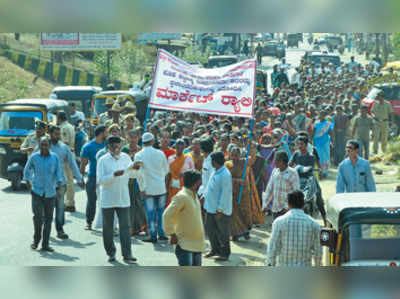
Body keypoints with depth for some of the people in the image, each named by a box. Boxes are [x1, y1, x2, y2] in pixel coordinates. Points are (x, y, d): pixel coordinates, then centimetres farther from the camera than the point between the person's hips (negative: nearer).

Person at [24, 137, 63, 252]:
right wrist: (28, 183, 9)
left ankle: (45, 244, 11)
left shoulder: (54, 157, 0)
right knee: (38, 216, -12)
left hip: (50, 193, 2)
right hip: (37, 191, -2)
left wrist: (59, 187, -10)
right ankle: (36, 240, 10)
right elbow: (27, 170, 13)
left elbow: (58, 173, 0)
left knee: (48, 218, 3)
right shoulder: (34, 157, -3)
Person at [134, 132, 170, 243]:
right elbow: (166, 170, 8)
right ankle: (161, 234, 17)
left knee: (150, 213, 4)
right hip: (161, 187, 2)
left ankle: (153, 236, 5)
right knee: (160, 211, 14)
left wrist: (142, 189, -6)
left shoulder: (138, 155, -7)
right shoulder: (160, 153, -3)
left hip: (148, 188, -2)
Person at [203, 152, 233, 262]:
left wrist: (219, 210, -21)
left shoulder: (225, 175, -22)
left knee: (223, 232, 4)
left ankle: (225, 254, 16)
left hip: (221, 209, -9)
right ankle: (215, 249, 31)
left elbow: (225, 193, -22)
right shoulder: (216, 172, 7)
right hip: (211, 207, 9)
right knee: (209, 228, 16)